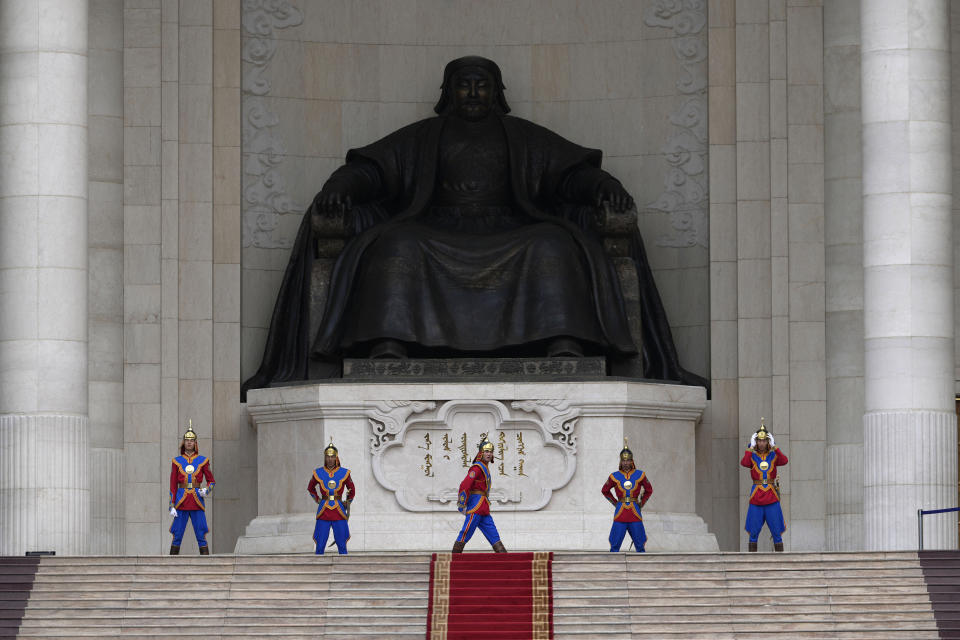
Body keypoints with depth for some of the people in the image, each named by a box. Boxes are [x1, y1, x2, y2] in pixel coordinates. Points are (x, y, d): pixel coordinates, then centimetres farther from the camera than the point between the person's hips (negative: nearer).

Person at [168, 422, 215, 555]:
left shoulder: (202, 460, 6)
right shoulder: (177, 461, 7)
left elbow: (211, 481, 10)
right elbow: (173, 485, 5)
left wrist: (206, 491, -13)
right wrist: (172, 506, -2)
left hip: (197, 502, 0)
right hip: (181, 503, 0)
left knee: (201, 537, -3)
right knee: (177, 537, 0)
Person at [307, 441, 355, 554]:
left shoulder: (344, 473, 0)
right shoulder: (318, 473, 1)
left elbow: (352, 491, 15)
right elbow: (310, 488, 21)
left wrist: (348, 509, 11)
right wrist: (318, 500, 8)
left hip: (339, 512, 0)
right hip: (323, 513, 0)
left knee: (342, 546, 1)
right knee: (320, 546, -2)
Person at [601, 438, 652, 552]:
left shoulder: (639, 475, 3)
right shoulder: (615, 476, 2)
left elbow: (649, 490, 17)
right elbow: (605, 491, 17)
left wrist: (641, 504, 8)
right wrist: (615, 503, 8)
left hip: (635, 513, 0)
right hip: (620, 514, 0)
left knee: (640, 546, 2)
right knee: (614, 546, -3)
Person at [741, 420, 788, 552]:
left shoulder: (774, 456, 7)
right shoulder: (752, 456, 5)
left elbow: (784, 461, -13)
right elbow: (744, 463, -16)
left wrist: (774, 446, -15)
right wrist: (751, 447, -14)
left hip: (772, 497, 0)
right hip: (756, 498, 0)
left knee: (777, 532, 1)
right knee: (753, 533, 1)